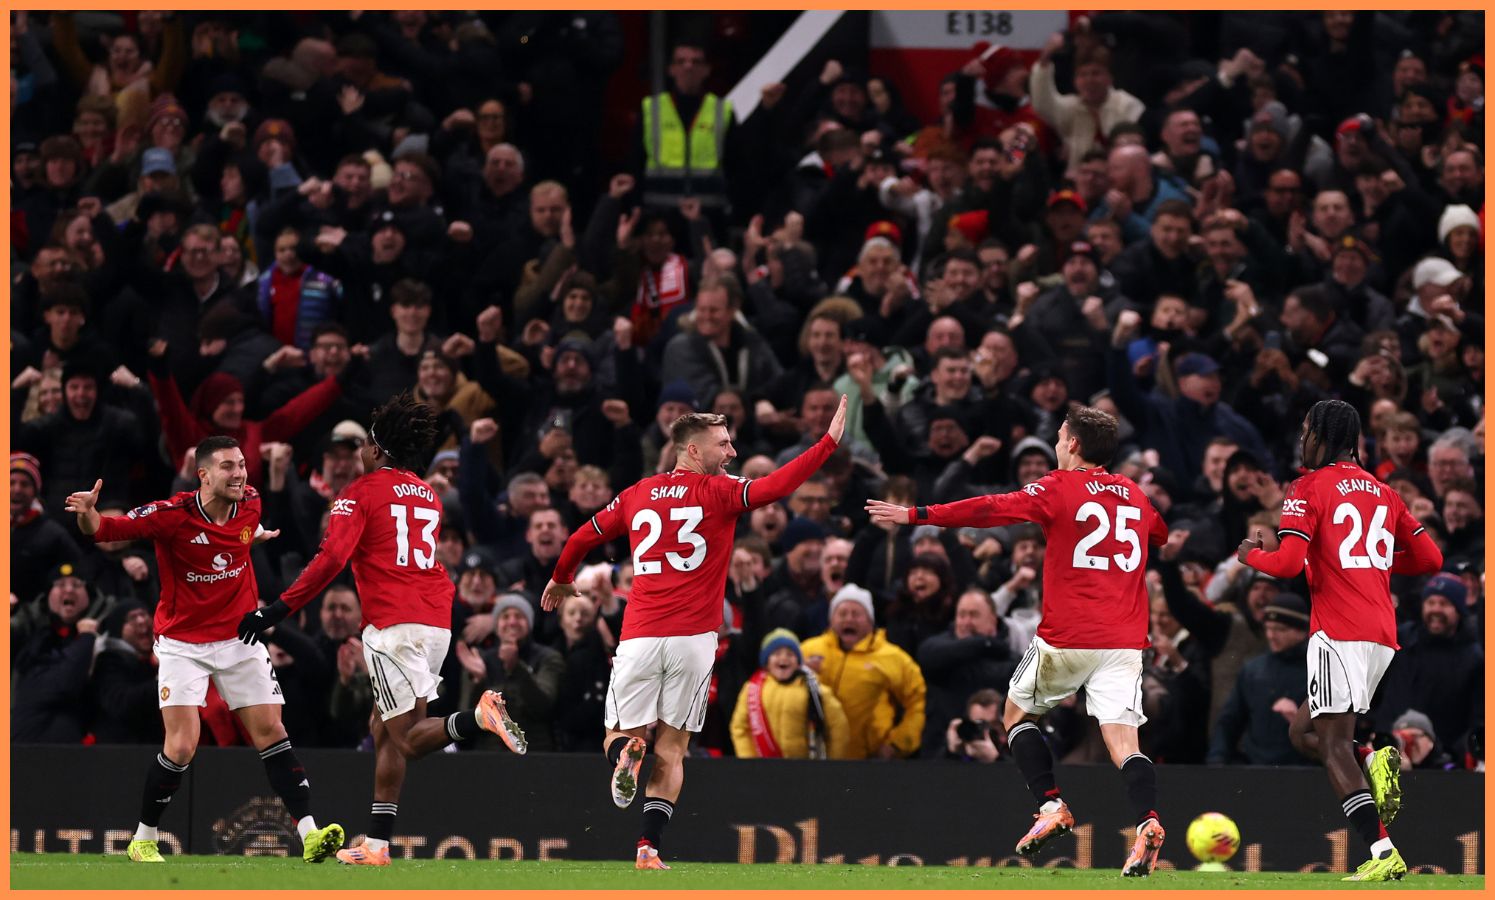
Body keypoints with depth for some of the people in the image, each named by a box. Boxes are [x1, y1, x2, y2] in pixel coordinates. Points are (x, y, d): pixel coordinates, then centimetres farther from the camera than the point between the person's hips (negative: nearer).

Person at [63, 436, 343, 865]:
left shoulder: (250, 503, -4)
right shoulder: (173, 515, -20)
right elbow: (103, 530, -24)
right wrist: (88, 513, -41)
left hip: (239, 637, 4)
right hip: (183, 643, -4)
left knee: (271, 733, -2)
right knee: (181, 747, -12)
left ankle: (310, 836, -2)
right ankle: (143, 840, 6)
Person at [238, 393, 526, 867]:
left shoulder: (362, 493, -1)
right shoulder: (429, 496, 20)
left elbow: (332, 558, -13)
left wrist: (279, 610, -14)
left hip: (393, 623, -7)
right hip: (437, 622, 7)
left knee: (405, 739, -9)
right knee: (385, 731, 12)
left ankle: (477, 718, -33)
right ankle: (377, 843, 10)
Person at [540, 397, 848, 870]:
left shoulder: (637, 494, 12)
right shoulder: (719, 493, 0)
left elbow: (581, 539, 20)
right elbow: (774, 487, -16)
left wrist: (561, 581, 40)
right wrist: (830, 441, -13)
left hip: (639, 636, 2)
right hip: (693, 639, -2)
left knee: (619, 735, 12)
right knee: (671, 748, 5)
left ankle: (625, 754, -25)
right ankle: (649, 846, -5)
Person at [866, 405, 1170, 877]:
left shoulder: (1060, 488, -1)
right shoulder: (1135, 495, 14)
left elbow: (993, 510, -7)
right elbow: (1165, 535, 31)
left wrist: (915, 515, -5)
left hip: (1066, 638, -4)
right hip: (1124, 641, 4)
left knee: (1016, 714, 18)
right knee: (1123, 741, -6)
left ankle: (1051, 805, 4)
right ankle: (1146, 821, -31)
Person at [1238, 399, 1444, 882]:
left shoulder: (1309, 489, -3)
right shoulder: (1382, 492, 17)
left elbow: (1288, 563, -12)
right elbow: (1430, 558, 16)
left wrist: (1250, 554, 8)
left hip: (1339, 629, -7)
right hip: (1383, 635, 7)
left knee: (1334, 744, -10)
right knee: (1304, 732, 19)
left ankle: (1383, 854, -22)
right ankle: (1375, 762, -8)